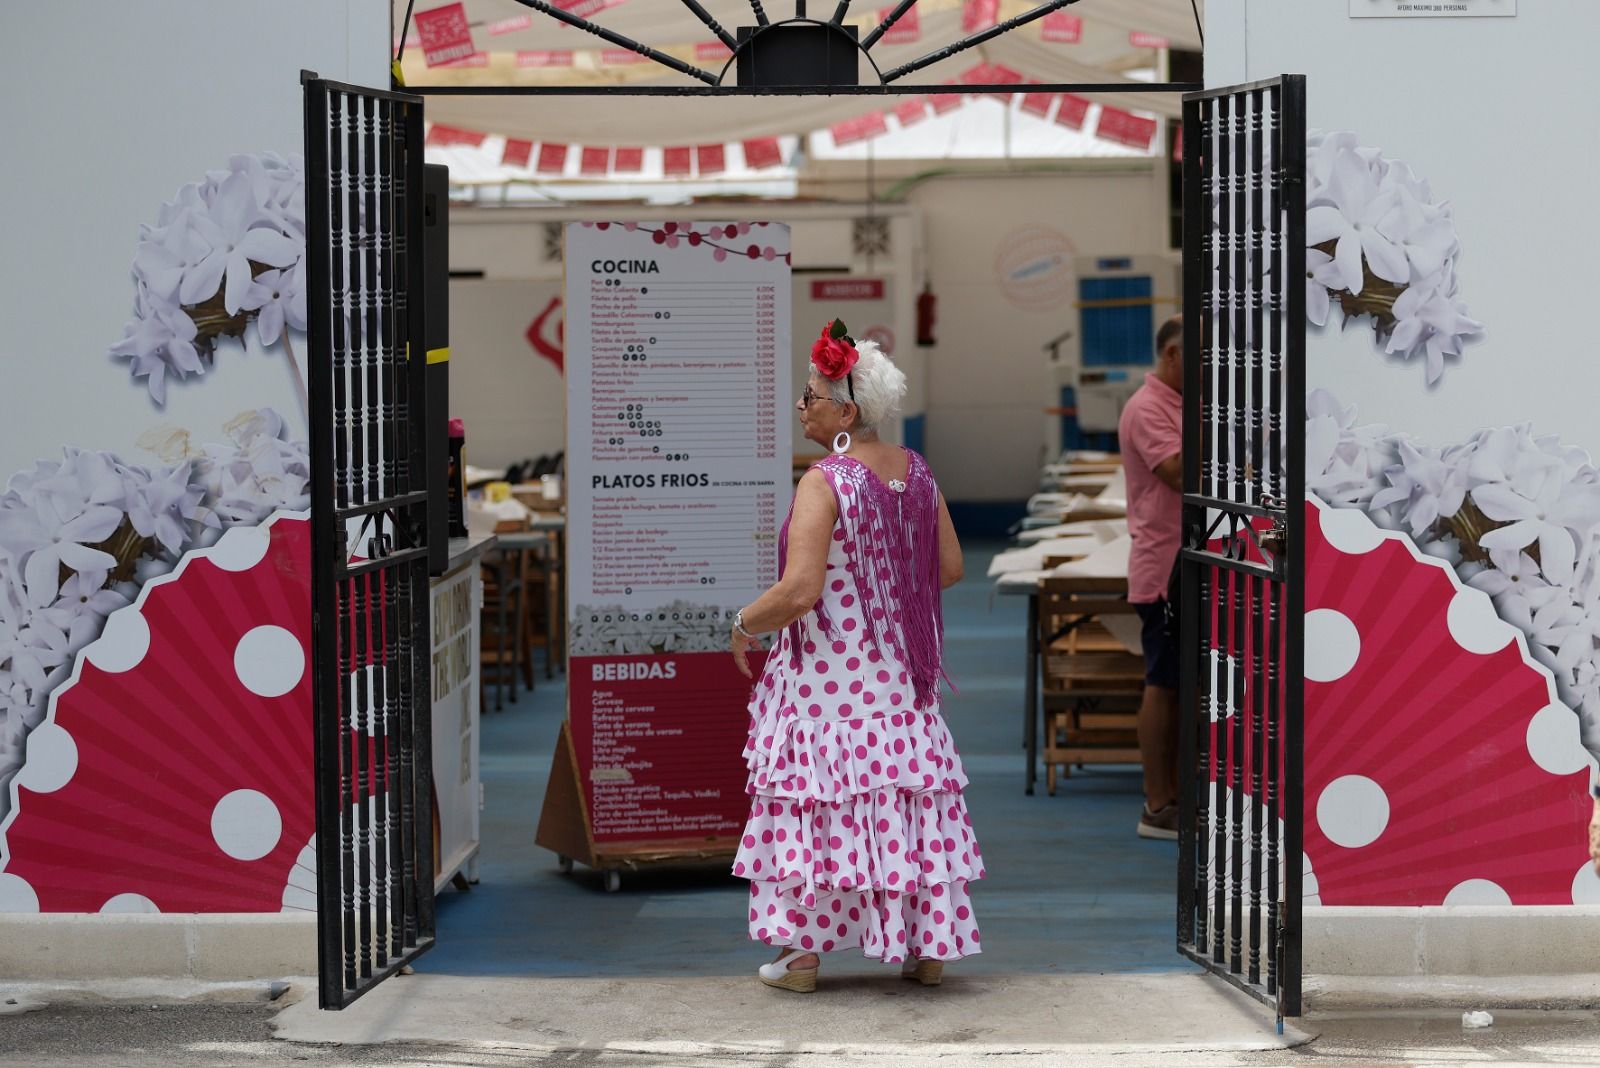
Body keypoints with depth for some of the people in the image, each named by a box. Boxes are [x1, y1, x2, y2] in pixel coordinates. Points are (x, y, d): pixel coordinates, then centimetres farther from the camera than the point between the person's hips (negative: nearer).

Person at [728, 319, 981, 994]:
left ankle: (802, 956, 6)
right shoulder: (916, 472, 4)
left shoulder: (825, 483, -18)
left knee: (816, 801, 2)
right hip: (901, 676, 7)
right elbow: (950, 568, 11)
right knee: (909, 799, 11)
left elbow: (800, 591, -24)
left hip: (826, 675, -6)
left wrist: (744, 626, -8)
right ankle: (928, 950, 15)